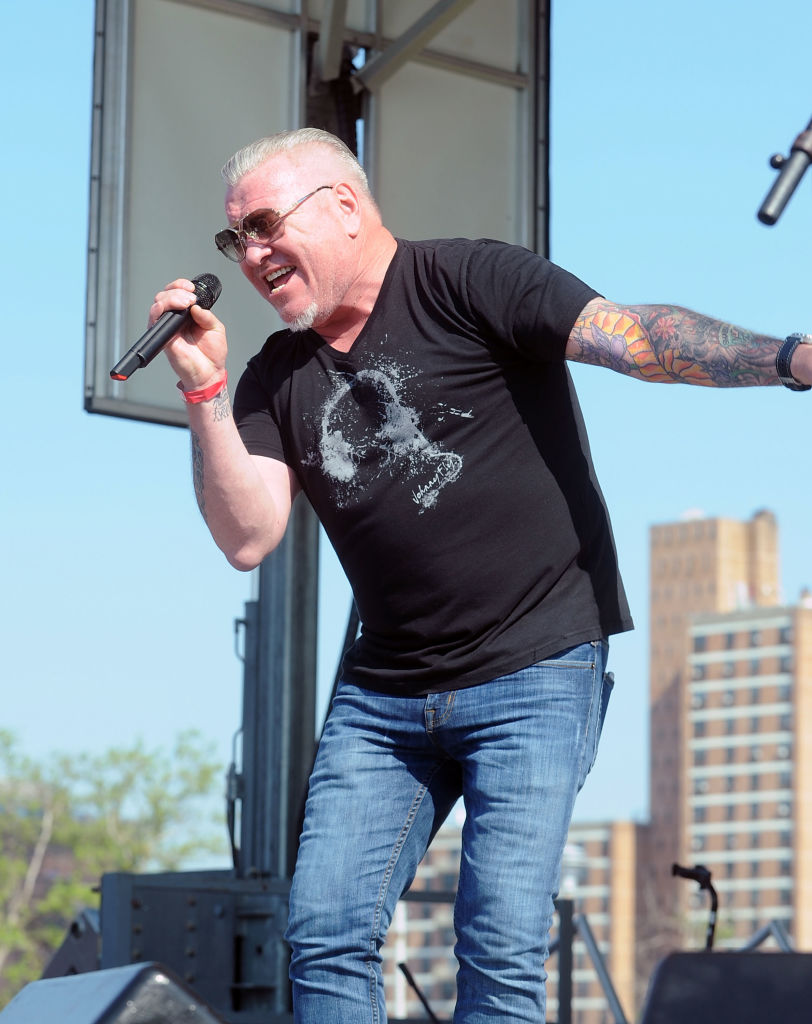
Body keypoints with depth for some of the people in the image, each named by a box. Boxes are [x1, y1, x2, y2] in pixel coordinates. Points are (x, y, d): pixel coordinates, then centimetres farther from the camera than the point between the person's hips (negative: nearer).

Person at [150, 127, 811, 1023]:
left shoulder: (466, 282, -6)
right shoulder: (278, 378, 11)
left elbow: (632, 338, -17)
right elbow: (248, 537, 2)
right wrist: (204, 390, -8)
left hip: (535, 677, -5)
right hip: (382, 693, 6)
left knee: (499, 952, -11)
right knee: (325, 938, -1)